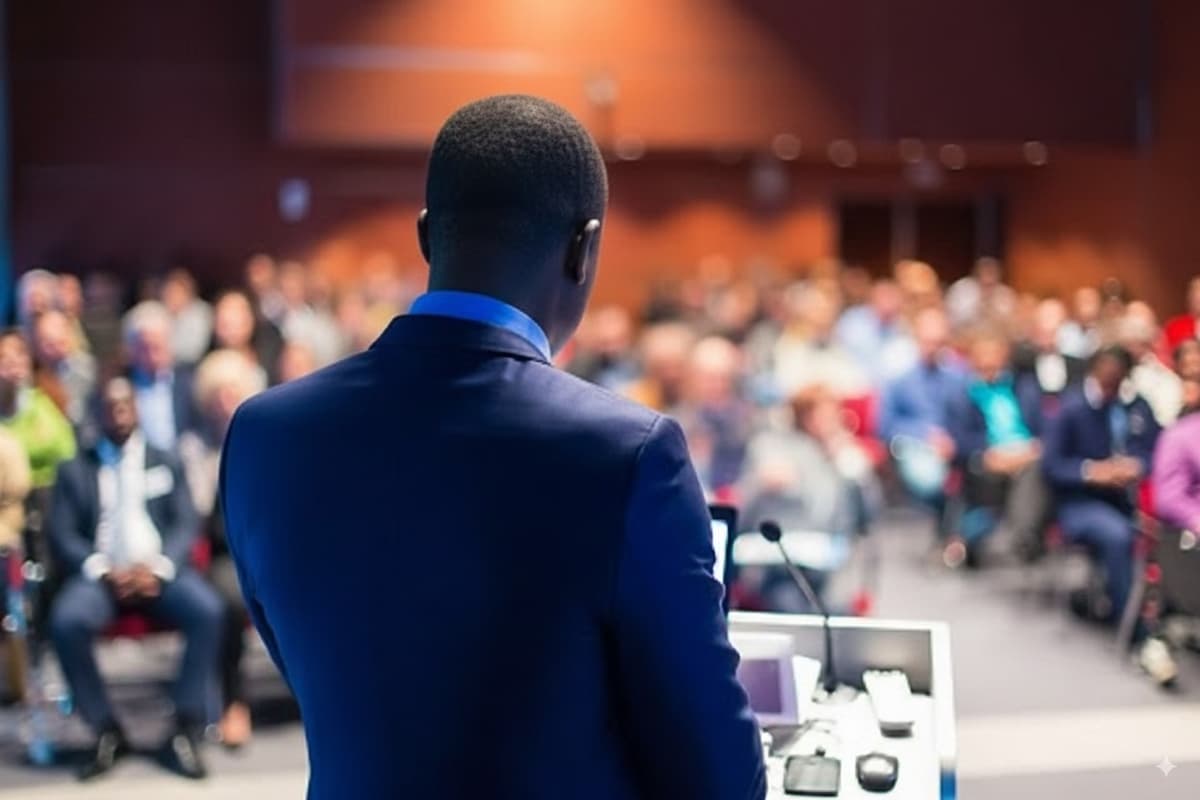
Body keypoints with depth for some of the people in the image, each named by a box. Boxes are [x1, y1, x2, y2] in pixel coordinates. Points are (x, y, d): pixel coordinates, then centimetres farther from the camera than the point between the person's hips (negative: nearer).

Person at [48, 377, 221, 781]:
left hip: (158, 570, 0)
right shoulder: (74, 470, 15)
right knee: (65, 622, -33)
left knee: (208, 611, -30)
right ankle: (107, 731, -15)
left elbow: (186, 525, 6)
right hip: (101, 573, 0)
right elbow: (62, 535, 5)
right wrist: (104, 572, -13)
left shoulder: (166, 463, 17)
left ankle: (186, 730, -20)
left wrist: (159, 568, -13)